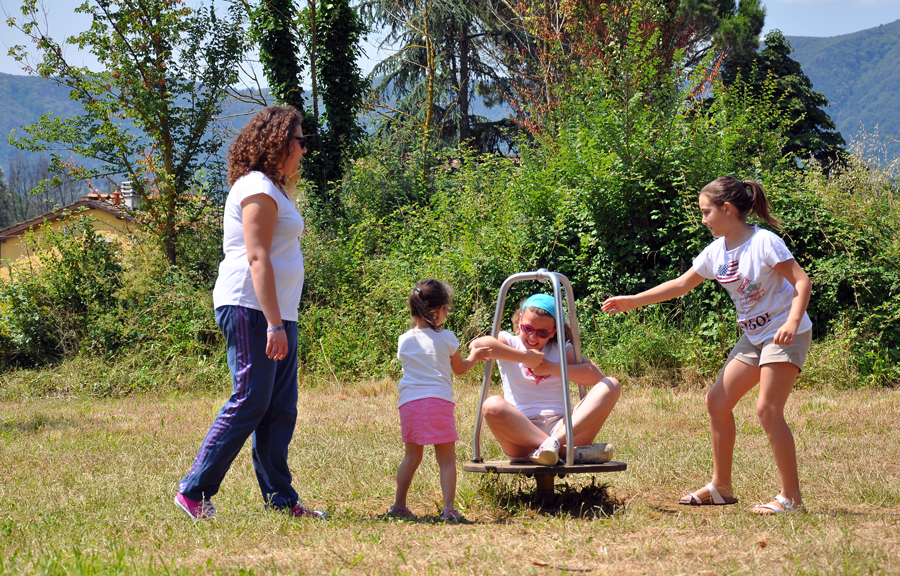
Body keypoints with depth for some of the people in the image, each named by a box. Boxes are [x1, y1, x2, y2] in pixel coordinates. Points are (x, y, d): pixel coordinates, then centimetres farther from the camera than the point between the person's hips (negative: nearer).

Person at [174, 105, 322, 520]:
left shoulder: (272, 190, 23)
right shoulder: (258, 189, -9)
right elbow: (257, 258, -18)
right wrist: (274, 323, -23)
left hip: (276, 313, 10)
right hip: (251, 309, -10)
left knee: (281, 408, 7)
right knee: (250, 401, -11)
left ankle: (279, 498, 9)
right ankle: (194, 491, -6)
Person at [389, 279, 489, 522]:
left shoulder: (404, 340, 10)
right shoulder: (446, 338, 3)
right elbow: (460, 369, 16)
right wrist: (474, 356, 35)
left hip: (408, 402, 4)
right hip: (438, 400, -4)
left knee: (412, 457, 18)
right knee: (447, 459, 1)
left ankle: (398, 505, 19)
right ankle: (448, 508, -8)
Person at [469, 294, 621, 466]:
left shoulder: (561, 349, 17)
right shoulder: (509, 343, 11)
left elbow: (596, 375, 0)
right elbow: (477, 345, -13)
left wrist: (552, 367, -7)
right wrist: (526, 357, -10)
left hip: (561, 427, 3)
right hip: (520, 429, -2)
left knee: (611, 386, -14)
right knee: (492, 406, -33)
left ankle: (555, 441, -35)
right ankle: (564, 450, -38)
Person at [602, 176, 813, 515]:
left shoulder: (764, 243, -17)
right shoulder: (716, 252, 5)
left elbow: (802, 282, -18)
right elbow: (682, 284, 15)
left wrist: (792, 322, -33)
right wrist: (633, 301, 11)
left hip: (786, 334, -8)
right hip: (753, 337, 8)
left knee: (768, 409, -18)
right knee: (717, 401, 5)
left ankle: (791, 496, -10)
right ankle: (721, 487, 16)